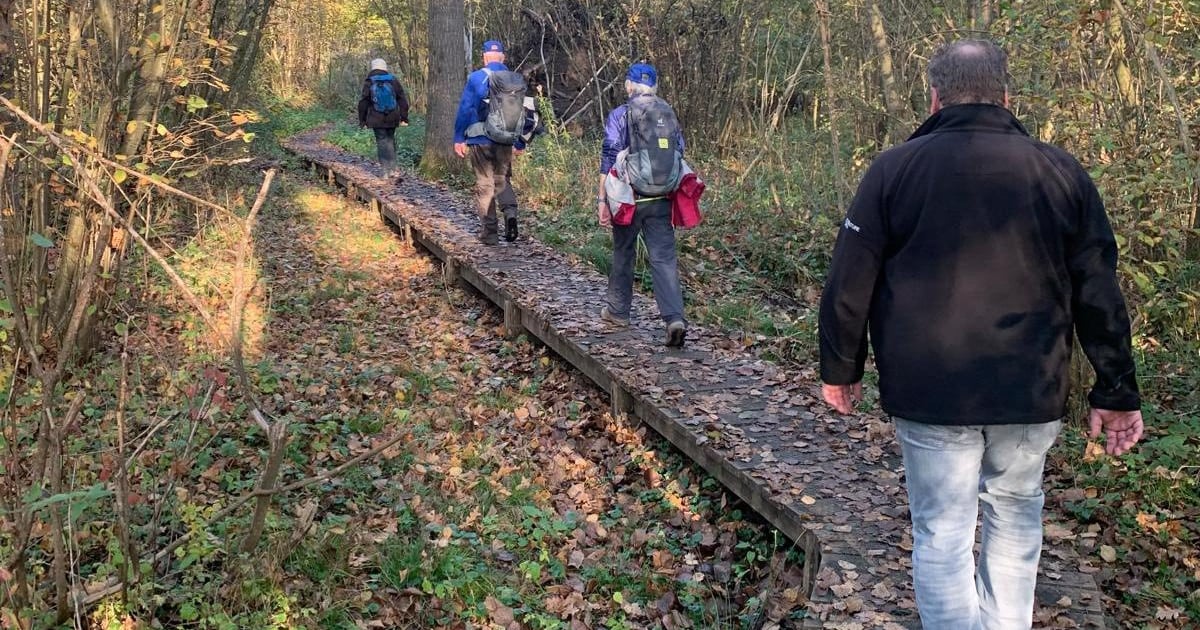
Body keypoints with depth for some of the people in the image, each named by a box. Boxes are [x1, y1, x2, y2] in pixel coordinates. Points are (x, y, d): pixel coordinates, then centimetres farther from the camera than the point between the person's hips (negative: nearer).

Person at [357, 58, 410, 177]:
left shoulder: (368, 82, -2)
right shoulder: (394, 80, 5)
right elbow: (403, 101, 5)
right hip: (392, 118, 2)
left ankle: (387, 170, -6)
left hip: (376, 119, -2)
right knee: (390, 140, 14)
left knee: (382, 141, 0)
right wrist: (404, 118, 9)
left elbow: (363, 103, 1)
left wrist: (362, 120, 9)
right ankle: (392, 168, 12)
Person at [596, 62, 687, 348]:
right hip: (661, 200, 2)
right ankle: (675, 318, -16)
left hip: (629, 198, -2)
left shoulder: (619, 116, -4)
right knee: (664, 258, -2)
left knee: (623, 254, 15)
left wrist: (602, 199, -6)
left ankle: (618, 310, 29)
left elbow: (609, 159, -9)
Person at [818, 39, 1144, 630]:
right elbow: (1099, 294, 4)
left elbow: (848, 284, -2)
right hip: (1031, 392, 2)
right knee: (1015, 520, 19)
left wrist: (840, 369, 10)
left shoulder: (894, 169, -3)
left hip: (930, 391, -2)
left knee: (942, 534, 5)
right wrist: (1116, 392, 10)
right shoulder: (1061, 171, 3)